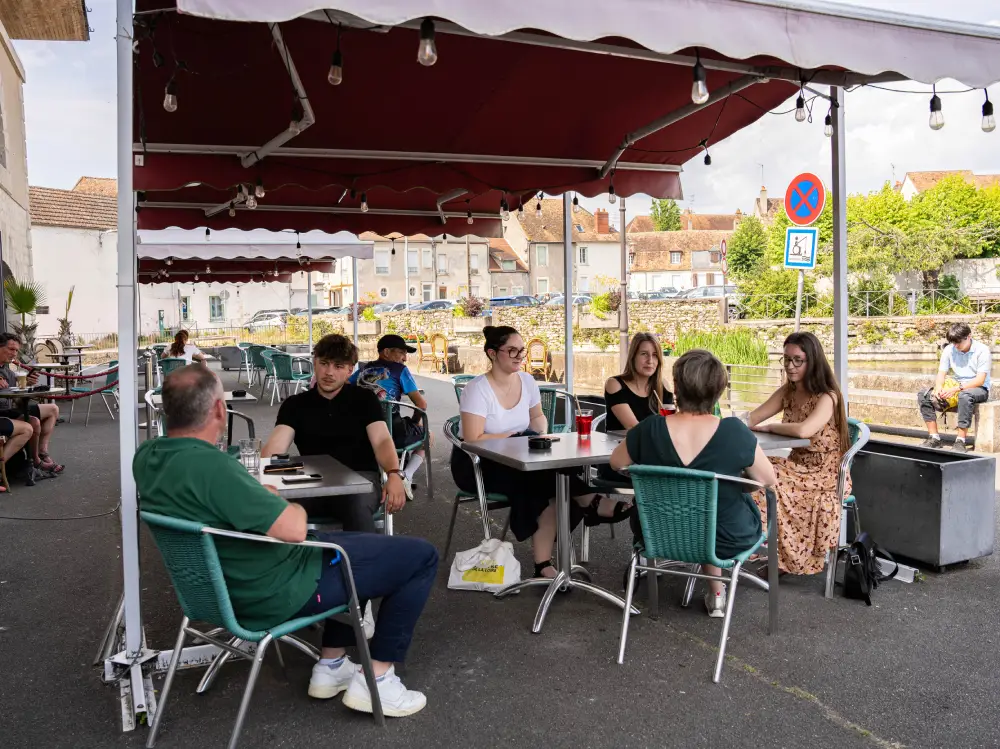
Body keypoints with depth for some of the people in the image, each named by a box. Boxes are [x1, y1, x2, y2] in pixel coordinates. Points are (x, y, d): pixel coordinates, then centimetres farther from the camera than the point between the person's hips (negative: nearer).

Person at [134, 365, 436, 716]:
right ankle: (377, 680, 7)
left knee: (353, 542, 31)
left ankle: (331, 667, 30)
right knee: (420, 556, -1)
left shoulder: (146, 455, -3)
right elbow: (294, 529, -32)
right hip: (277, 592, -10)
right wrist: (291, 506, -10)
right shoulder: (210, 465, -32)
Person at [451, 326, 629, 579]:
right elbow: (473, 440, -24)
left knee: (548, 489, -26)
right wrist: (517, 437, -18)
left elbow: (537, 417, 17)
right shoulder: (477, 389, -19)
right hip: (477, 464, -6)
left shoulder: (527, 381, 0)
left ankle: (543, 566, -26)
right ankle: (590, 502, -23)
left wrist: (542, 436, -6)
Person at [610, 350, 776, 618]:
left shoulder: (648, 430, -20)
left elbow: (616, 463, -1)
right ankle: (716, 593, 45)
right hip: (727, 538, 0)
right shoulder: (735, 431, -24)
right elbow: (769, 480, -9)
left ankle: (716, 592, 48)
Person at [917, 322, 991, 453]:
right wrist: (938, 387, -23)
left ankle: (960, 441, -37)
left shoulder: (982, 350, -13)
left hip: (979, 388, -5)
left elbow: (980, 380, -19)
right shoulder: (949, 350, 0)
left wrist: (956, 389, -32)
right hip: (955, 386, 5)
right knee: (923, 395, -14)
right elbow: (941, 374, 0)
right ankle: (934, 438, -13)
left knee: (964, 396, -41)